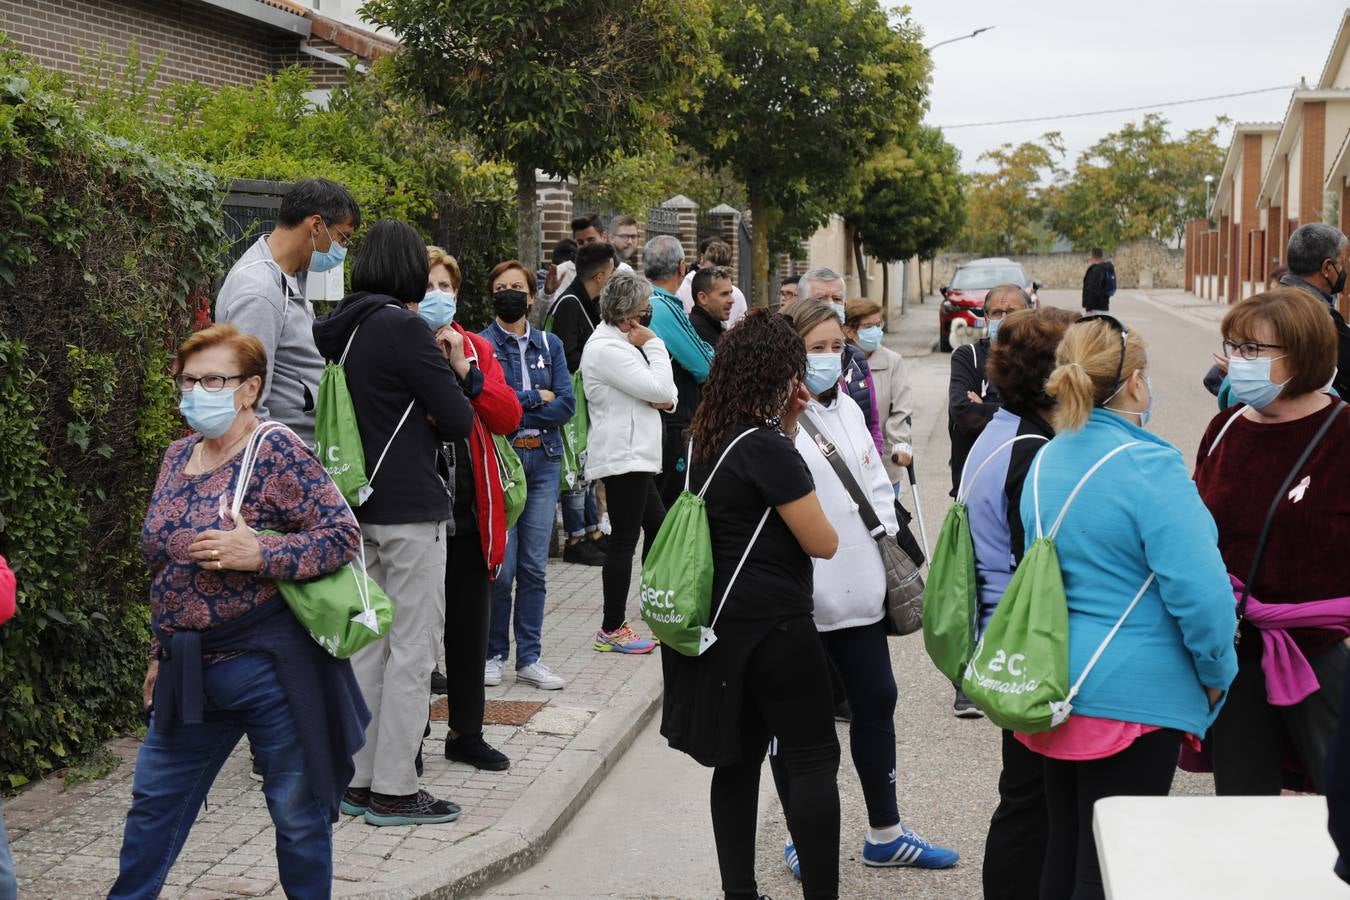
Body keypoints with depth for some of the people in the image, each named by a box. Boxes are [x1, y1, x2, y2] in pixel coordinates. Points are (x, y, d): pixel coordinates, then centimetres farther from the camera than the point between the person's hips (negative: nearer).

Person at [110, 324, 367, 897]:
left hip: (272, 668, -7)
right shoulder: (177, 457, 10)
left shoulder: (277, 454, -13)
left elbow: (344, 536, -17)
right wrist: (160, 654, 19)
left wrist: (259, 553, -27)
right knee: (155, 796, 16)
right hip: (192, 669, 7)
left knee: (297, 809, 6)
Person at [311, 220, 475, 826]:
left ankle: (359, 779, 21)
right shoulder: (402, 326, -15)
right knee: (413, 648, 0)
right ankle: (394, 789, 4)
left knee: (368, 644, 14)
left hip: (357, 503, 8)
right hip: (409, 508, -8)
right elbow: (458, 419, -14)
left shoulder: (338, 328, 8)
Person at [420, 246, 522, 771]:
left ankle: (467, 733, 26)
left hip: (470, 509, 5)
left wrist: (465, 369, -12)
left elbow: (508, 418, -3)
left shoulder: (477, 349, 11)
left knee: (469, 626, 13)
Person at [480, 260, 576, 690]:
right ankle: (494, 654, 10)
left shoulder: (550, 344, 12)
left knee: (535, 566, 5)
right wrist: (537, 397, -5)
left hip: (543, 460, 4)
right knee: (501, 565, -4)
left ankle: (529, 657, 12)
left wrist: (516, 416, -10)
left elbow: (566, 404, 1)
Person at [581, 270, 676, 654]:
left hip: (636, 456, 11)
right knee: (624, 540, -5)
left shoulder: (620, 342, 17)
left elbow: (665, 393, 18)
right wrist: (654, 344, -8)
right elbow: (659, 388, -20)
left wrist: (664, 399, -6)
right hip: (623, 458, -11)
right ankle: (612, 629, 1)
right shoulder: (607, 349, -16)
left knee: (658, 527, 15)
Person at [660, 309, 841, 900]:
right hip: (773, 623, -8)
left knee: (739, 759, 13)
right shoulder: (766, 447, -18)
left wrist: (787, 426, 10)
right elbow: (822, 543, -14)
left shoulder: (709, 439, 7)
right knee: (813, 761, 0)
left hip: (724, 621, 8)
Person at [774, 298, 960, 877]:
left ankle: (886, 835, 31)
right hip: (802, 597, -8)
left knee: (876, 703, 16)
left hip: (859, 588, 8)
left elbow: (875, 481, 18)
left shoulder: (846, 408, 11)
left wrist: (888, 540, 10)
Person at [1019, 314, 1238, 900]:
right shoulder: (1148, 466, -18)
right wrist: (1217, 673, -5)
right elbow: (1199, 588, -22)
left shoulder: (1045, 461, 6)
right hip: (1133, 696, -7)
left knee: (1064, 849, 19)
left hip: (1055, 688, 8)